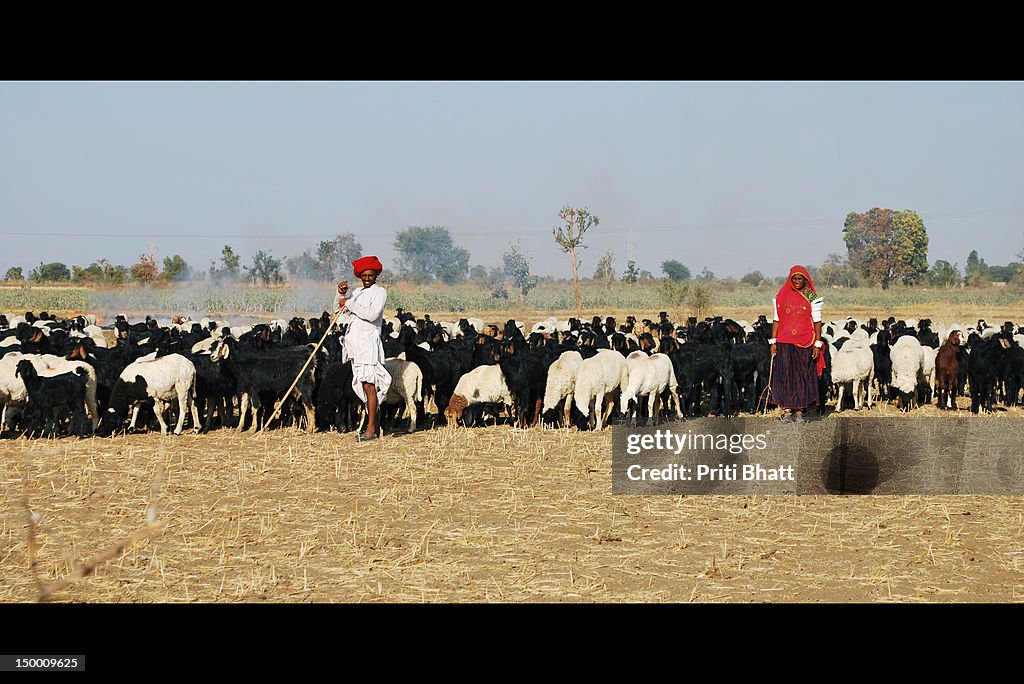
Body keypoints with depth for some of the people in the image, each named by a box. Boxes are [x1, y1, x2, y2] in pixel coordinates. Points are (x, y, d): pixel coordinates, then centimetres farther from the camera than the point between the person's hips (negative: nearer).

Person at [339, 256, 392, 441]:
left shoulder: (380, 292, -1)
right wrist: (342, 294, 3)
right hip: (355, 342, 8)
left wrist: (350, 304, -10)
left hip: (369, 341, -8)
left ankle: (371, 429, -17)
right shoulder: (357, 292, 22)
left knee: (368, 384, -14)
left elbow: (372, 314, -15)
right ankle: (375, 427, 13)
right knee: (364, 386, 8)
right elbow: (340, 308, 21)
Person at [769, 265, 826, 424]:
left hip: (805, 343, -1)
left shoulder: (812, 297, 1)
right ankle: (787, 410, 4)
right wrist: (773, 342, 2)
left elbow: (817, 322, 1)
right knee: (785, 375, 0)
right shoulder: (782, 296, 7)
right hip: (784, 343, 1)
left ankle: (799, 411, 4)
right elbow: (776, 320, 8)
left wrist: (817, 344, -6)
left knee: (803, 376, 0)